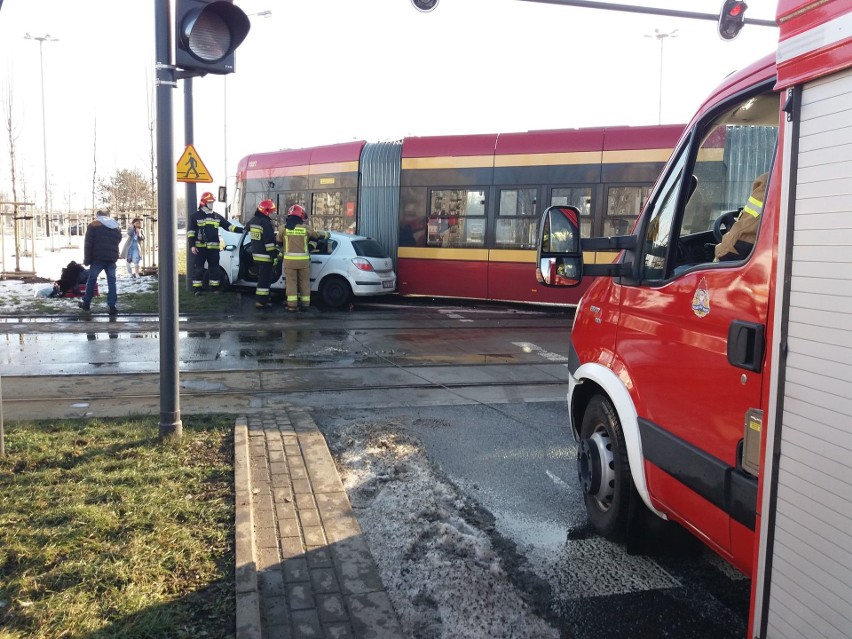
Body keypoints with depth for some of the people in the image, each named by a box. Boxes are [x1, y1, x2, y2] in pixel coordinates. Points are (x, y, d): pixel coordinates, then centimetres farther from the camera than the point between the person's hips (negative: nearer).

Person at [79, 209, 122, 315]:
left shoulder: (94, 225, 4)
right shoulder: (117, 227, 17)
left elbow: (88, 244, -1)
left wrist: (87, 260, 2)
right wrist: (113, 256, 14)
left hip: (97, 258, -2)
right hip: (112, 259, 2)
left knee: (91, 280, 12)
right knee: (111, 281, 2)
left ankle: (86, 303, 20)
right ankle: (112, 306, -6)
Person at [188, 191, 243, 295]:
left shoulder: (217, 216, 12)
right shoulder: (196, 216, 0)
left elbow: (229, 226, 10)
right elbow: (190, 232, -1)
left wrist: (242, 230, 0)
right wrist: (192, 245, -10)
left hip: (213, 247, 4)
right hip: (200, 247, -4)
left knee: (214, 267, 8)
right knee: (198, 268, -1)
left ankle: (214, 287, 17)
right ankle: (197, 288, 4)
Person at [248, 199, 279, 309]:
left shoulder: (252, 221, 10)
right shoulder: (266, 223, -18)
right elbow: (269, 242, -21)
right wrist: (275, 255, -18)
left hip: (255, 254, 9)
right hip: (265, 256, -9)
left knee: (261, 277, 19)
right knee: (265, 279, -5)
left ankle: (261, 298, 26)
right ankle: (261, 301, -6)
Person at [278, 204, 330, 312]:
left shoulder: (284, 228, 0)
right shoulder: (306, 228, -2)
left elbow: (279, 242, 11)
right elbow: (318, 235, 13)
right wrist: (327, 234, 33)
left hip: (289, 260, 0)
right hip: (303, 260, 0)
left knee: (291, 282, 6)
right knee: (304, 282, 11)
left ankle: (292, 305, 3)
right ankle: (305, 304, 16)